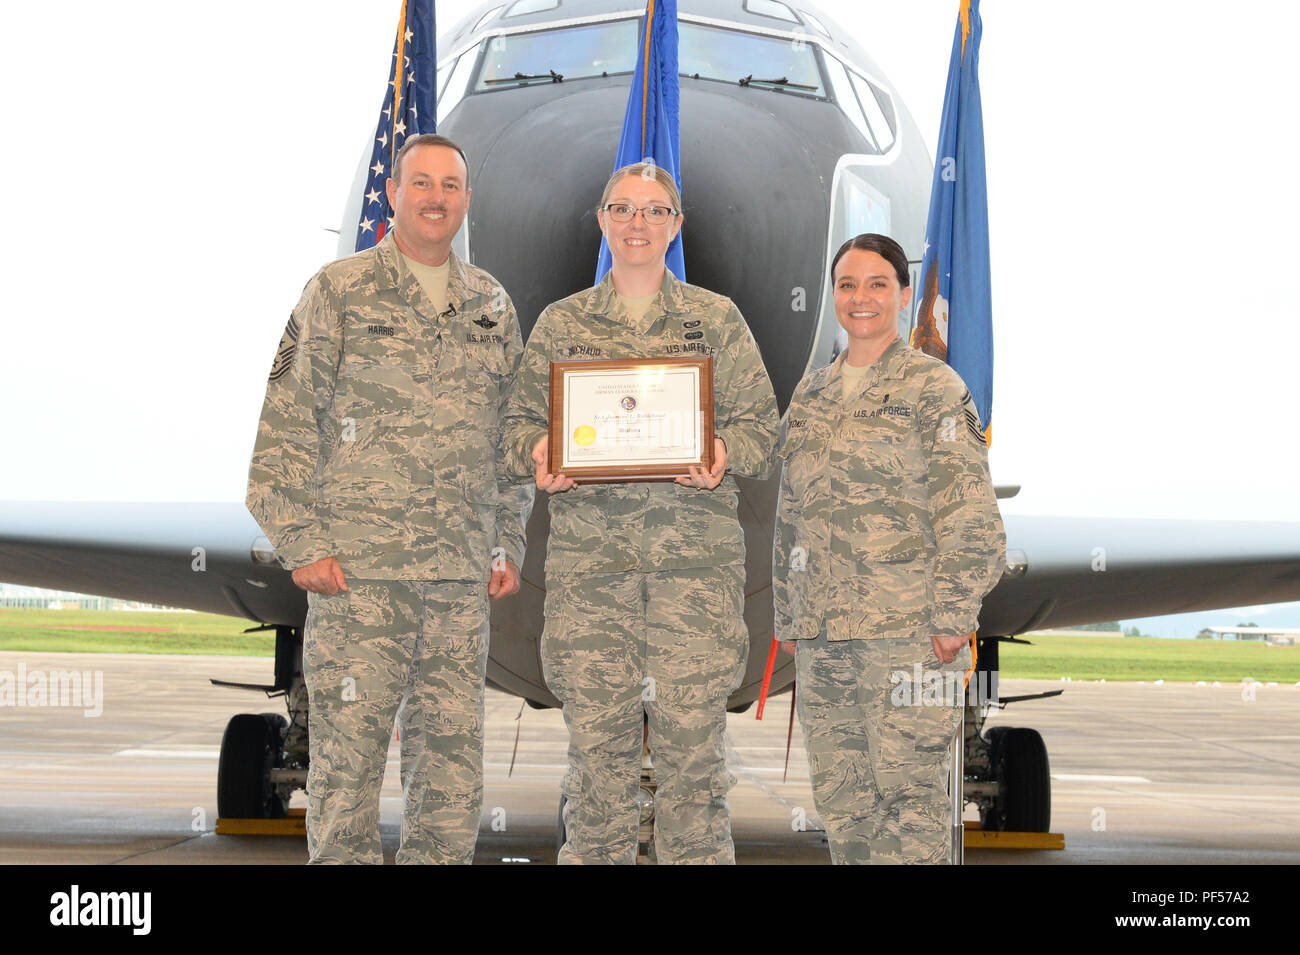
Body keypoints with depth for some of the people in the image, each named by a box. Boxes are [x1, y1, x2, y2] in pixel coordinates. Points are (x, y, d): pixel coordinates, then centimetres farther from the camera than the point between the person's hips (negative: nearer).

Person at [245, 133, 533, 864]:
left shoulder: (494, 306, 15)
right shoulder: (339, 293, 2)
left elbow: (513, 437, 20)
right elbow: (287, 424, -2)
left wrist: (509, 544, 12)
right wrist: (302, 543, -9)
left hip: (463, 579, 4)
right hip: (358, 570, -4)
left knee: (455, 763, 6)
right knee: (347, 757, -3)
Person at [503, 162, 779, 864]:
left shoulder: (717, 319, 12)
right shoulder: (560, 323, 14)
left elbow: (760, 422, 9)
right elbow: (520, 421, 13)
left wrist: (724, 453, -12)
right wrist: (537, 451, -9)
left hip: (695, 550, 0)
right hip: (589, 549, 1)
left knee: (692, 735, -4)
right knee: (597, 737, -2)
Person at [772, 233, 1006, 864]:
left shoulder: (933, 387, -1)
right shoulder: (810, 395, 17)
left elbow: (969, 511, -7)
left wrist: (952, 617, -13)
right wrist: (789, 618, 17)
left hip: (907, 624, -6)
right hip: (822, 632, 6)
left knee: (908, 785, -6)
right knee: (839, 791, 7)